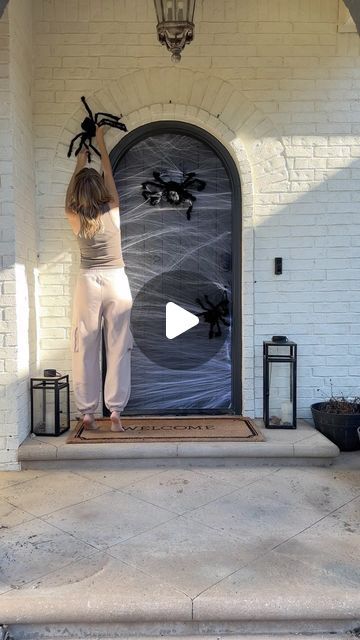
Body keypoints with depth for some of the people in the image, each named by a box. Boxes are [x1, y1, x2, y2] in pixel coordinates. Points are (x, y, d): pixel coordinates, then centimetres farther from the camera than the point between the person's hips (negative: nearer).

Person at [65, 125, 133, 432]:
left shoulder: (75, 218, -1)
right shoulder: (112, 211, -2)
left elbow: (71, 193, 21)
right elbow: (109, 174, 14)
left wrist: (80, 165, 35)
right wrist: (101, 143, 26)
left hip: (89, 283, 1)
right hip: (117, 282, 0)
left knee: (86, 349, 5)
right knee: (118, 349, 2)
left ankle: (87, 413, 9)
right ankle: (115, 412, 2)